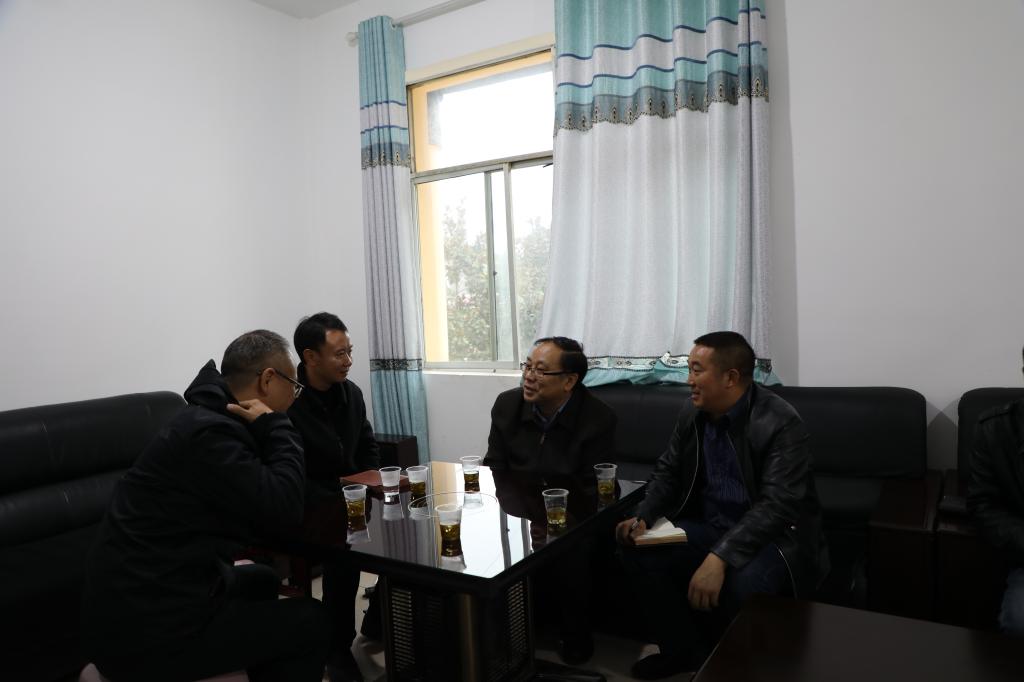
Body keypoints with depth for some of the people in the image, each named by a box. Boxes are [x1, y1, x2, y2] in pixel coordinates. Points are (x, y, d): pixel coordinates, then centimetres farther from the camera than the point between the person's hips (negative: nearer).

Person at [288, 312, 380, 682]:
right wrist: (337, 505, -25)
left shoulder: (351, 392, 2)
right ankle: (337, 646, -7)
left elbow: (368, 449, 15)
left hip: (352, 497, 6)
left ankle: (378, 621, 9)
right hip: (307, 507, -6)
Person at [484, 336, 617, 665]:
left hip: (569, 517, -3)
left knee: (568, 555, -30)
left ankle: (575, 635, 0)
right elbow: (494, 470, 1)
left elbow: (592, 493, -13)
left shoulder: (598, 419, -13)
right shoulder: (507, 405, -3)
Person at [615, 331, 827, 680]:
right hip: (710, 527, 6)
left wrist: (719, 557, -39)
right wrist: (643, 517, -11)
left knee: (742, 587, -35)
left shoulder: (781, 423, -22)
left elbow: (777, 506, -29)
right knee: (638, 552, -12)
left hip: (773, 535, -6)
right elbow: (667, 471, 8)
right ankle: (684, 650, 10)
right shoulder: (692, 412, -1)